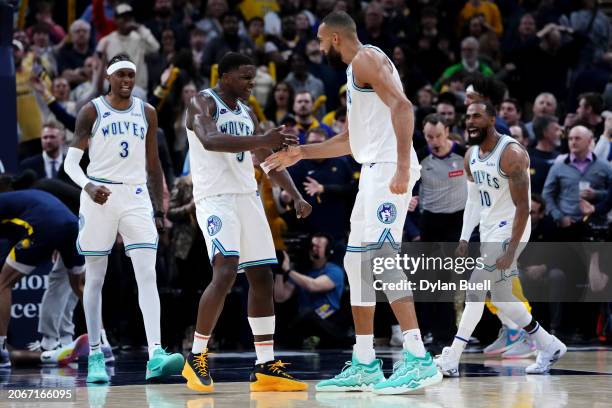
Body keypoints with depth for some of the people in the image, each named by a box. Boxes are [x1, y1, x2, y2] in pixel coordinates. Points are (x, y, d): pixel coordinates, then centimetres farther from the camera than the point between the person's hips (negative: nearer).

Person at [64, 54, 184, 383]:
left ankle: (155, 356, -23)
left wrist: (159, 211, 12)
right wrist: (88, 186, -22)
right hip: (100, 196, -2)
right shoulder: (92, 111, 0)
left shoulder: (147, 113, 10)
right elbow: (70, 161, -3)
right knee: (95, 279, 4)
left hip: (136, 197, 2)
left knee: (147, 275, -13)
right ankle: (95, 357, 13)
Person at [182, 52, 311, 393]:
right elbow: (210, 141, -26)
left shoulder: (247, 113, 17)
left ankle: (266, 368, 8)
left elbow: (269, 160, 22)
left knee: (262, 278, 4)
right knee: (226, 272, -22)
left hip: (247, 196, 8)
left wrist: (297, 196, 10)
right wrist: (261, 141, -35)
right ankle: (196, 358, -10)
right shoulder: (203, 102, -5)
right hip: (216, 197, -8)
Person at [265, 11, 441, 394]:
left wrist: (402, 166, -29)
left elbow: (402, 106, -21)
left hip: (388, 169, -11)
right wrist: (300, 153, 36)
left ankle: (419, 360, -22)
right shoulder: (358, 69, 26)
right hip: (375, 172, 11)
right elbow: (350, 140, 35)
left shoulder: (366, 58, -6)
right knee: (357, 262, 11)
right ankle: (365, 365, 14)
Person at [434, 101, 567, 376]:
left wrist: (511, 250, -24)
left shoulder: (511, 154, -19)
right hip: (488, 231, 9)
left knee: (476, 289, -17)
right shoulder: (471, 156, 6)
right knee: (501, 298, 12)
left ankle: (451, 360, -17)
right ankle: (549, 347, 27)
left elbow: (522, 206, -20)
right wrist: (464, 239, 8)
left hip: (510, 230, -9)